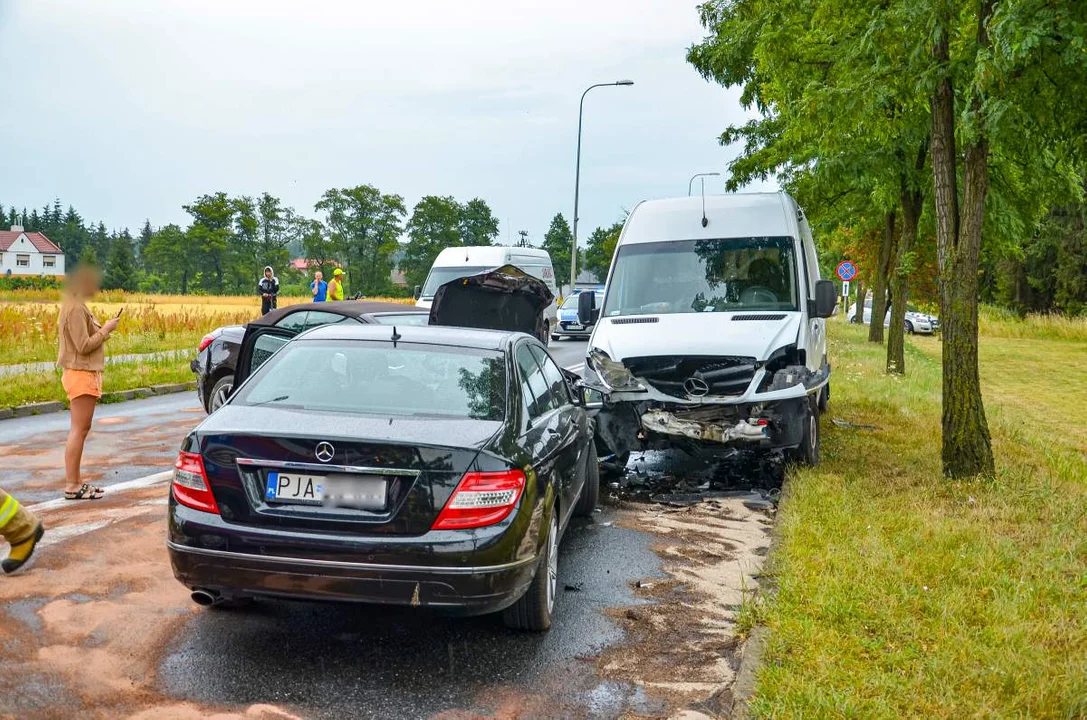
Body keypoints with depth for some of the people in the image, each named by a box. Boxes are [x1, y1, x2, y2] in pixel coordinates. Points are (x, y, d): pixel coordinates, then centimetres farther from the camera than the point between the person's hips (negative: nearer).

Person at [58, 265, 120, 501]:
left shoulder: (76, 306, 15)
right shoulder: (76, 308, -16)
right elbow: (83, 346, -20)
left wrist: (102, 331, 7)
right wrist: (105, 329, -10)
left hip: (84, 373, 11)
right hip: (81, 375, -11)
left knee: (79, 429, 12)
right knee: (79, 429, -7)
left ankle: (74, 482, 18)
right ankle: (72, 486, -4)